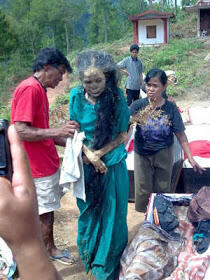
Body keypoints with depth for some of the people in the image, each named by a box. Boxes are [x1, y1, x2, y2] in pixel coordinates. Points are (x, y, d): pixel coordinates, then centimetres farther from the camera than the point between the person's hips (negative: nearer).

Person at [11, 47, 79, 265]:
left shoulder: (39, 90, 13)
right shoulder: (29, 89, -19)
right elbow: (21, 132, -25)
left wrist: (67, 141, 10)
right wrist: (58, 131, -24)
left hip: (48, 164, 9)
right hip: (37, 169, -9)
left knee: (48, 211, 21)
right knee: (44, 217, 3)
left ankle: (50, 248, 39)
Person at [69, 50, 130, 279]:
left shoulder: (117, 97, -12)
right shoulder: (76, 96, -6)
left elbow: (122, 134, -7)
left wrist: (98, 154, -14)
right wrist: (89, 155, -13)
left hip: (112, 164, -1)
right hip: (86, 165, 2)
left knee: (111, 213, 10)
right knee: (88, 211, 15)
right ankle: (89, 258, 38)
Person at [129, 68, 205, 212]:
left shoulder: (171, 108, -10)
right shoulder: (139, 105, -12)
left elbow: (181, 135, -7)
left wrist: (191, 158, -10)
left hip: (164, 155, 1)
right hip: (142, 155, 0)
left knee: (162, 189, 14)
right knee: (143, 191, 10)